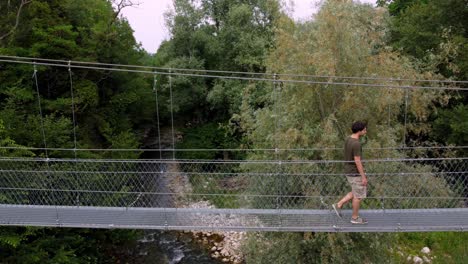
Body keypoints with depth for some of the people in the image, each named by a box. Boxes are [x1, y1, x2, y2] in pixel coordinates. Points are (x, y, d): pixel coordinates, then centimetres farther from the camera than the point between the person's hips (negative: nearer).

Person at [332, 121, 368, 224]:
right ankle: (355, 217, 21)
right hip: (355, 173, -9)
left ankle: (338, 205, 17)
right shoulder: (356, 144, -26)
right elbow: (357, 161, -25)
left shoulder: (348, 139, 4)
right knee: (358, 195, 7)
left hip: (349, 171, 9)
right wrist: (363, 177, -17)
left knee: (356, 192, 21)